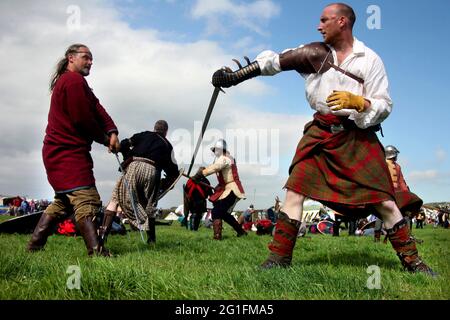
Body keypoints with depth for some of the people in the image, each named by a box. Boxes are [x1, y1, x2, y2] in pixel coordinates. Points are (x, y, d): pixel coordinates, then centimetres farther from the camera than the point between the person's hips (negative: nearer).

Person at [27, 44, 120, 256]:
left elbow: (96, 108, 10)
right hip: (69, 153, -11)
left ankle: (34, 246, 21)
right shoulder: (75, 80, -11)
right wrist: (104, 139, -1)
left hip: (58, 153, 11)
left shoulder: (66, 80, 23)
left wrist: (112, 132, -5)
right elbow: (83, 119, -16)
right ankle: (96, 252, -25)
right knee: (86, 200, -18)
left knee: (64, 200, 19)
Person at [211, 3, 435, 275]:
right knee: (295, 188, -9)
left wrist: (357, 102, -22)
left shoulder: (370, 60, -1)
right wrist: (235, 76, -1)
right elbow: (272, 61, 3)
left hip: (357, 135, -2)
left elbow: (384, 106, -3)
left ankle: (411, 259, 11)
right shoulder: (315, 53, 4)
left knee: (383, 199, -5)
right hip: (321, 131, 2)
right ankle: (279, 257, -2)